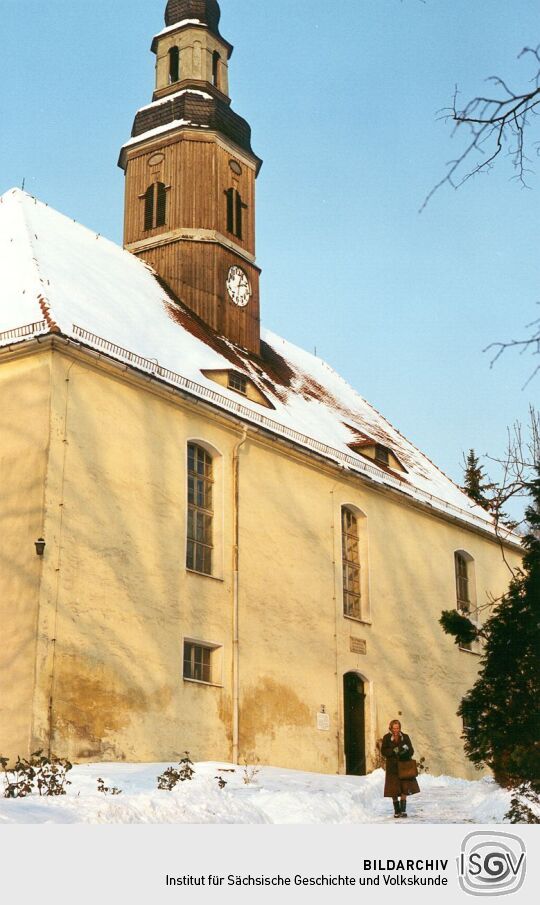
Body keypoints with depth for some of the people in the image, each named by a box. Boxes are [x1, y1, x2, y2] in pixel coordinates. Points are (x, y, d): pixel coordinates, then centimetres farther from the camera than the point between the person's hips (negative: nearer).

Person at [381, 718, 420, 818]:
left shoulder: (405, 737, 5)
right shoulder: (387, 738, 2)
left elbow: (411, 751, 4)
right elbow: (383, 751, -3)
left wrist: (407, 749, -19)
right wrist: (393, 751, -18)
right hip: (392, 767, 0)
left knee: (404, 789, -7)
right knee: (394, 790, 1)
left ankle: (403, 810, -3)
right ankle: (397, 811, 12)